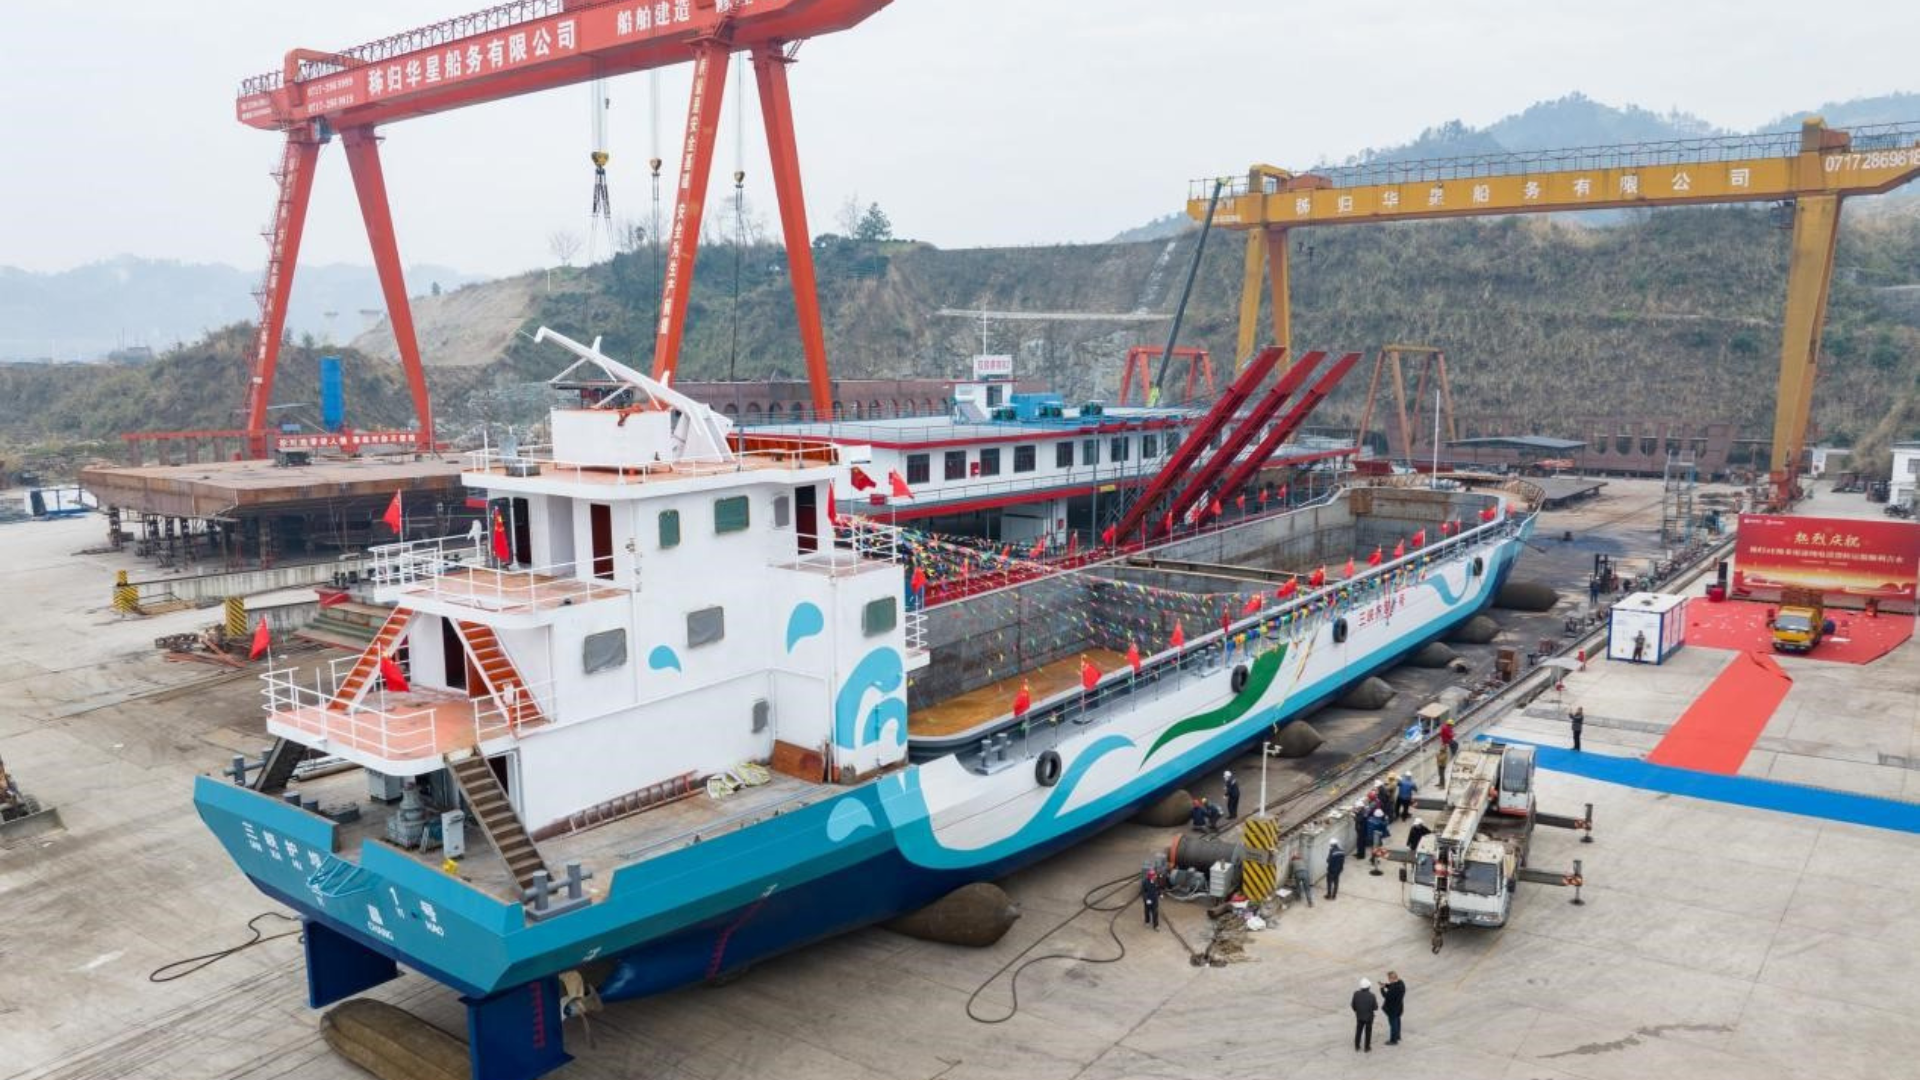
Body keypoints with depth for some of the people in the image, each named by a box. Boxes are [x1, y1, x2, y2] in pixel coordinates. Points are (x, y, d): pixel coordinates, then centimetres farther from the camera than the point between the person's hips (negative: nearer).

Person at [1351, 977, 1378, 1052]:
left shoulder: (1356, 994, -17)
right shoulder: (1371, 996, -25)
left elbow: (1353, 1005, -7)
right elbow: (1375, 1007, -15)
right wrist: (1376, 1002, 6)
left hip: (1359, 1016, 3)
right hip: (1369, 1017, -3)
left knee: (1358, 1031, 19)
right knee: (1368, 1032, 15)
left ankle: (1357, 1046, 29)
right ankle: (1367, 1048, 25)